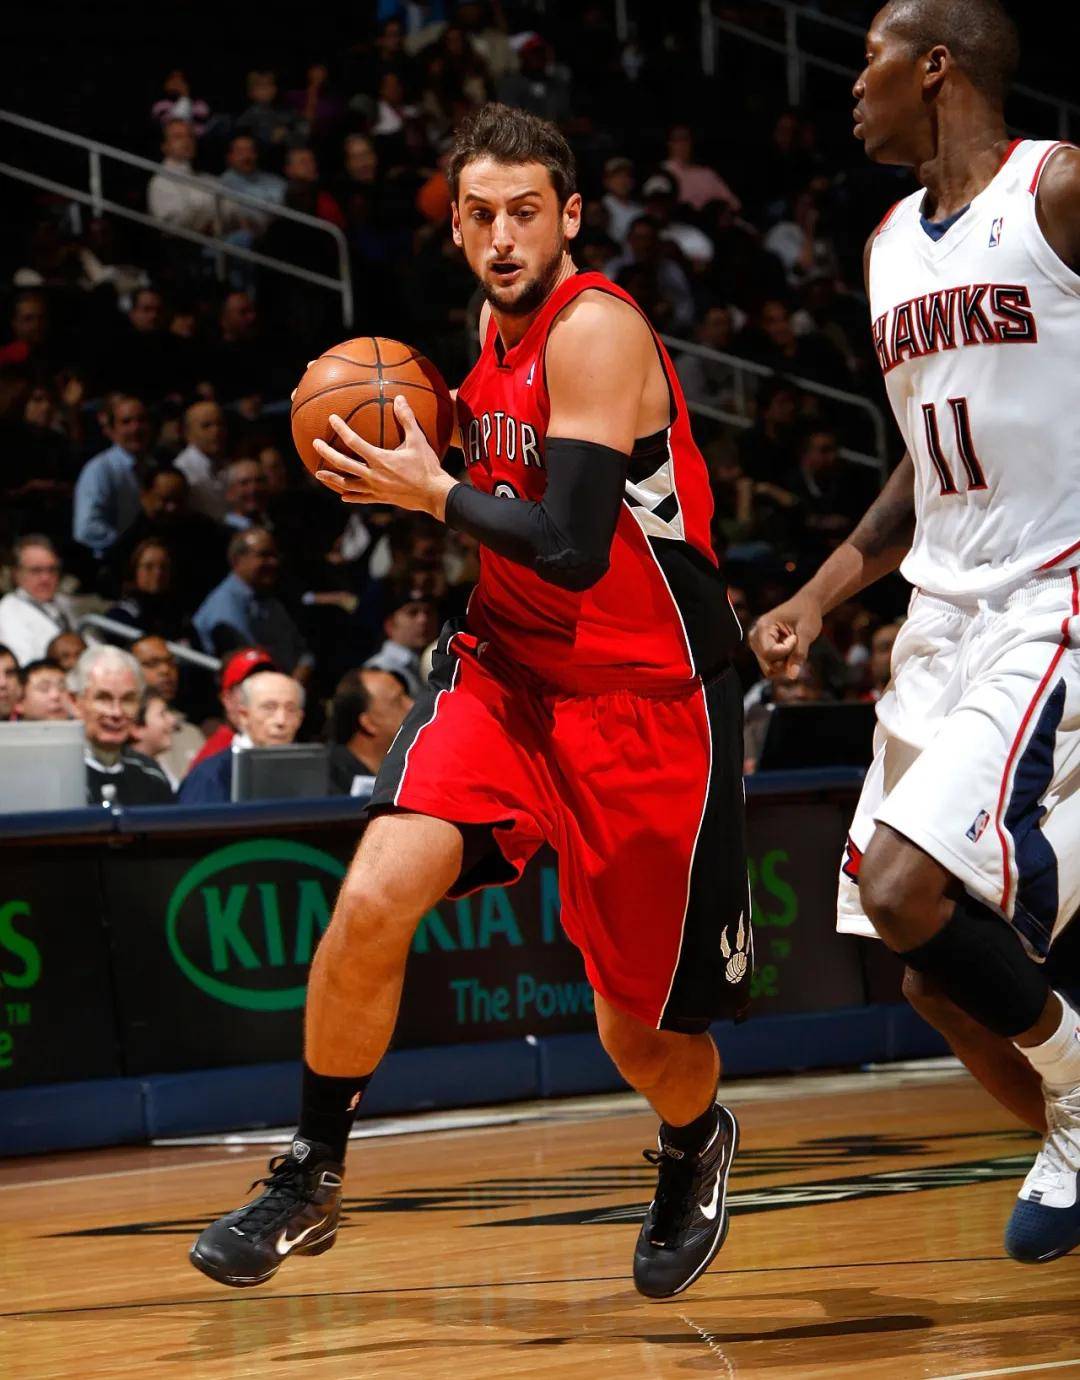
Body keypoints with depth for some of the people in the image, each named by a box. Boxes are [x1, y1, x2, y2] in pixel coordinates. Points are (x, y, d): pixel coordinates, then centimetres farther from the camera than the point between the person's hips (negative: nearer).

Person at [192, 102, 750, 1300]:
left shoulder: (597, 329, -19)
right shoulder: (496, 325, 7)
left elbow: (571, 546, -27)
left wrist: (436, 494, -14)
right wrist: (413, 474, 8)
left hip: (644, 700, -6)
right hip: (508, 664, 6)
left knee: (640, 1032, 5)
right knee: (375, 896, -19)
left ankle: (694, 1151, 41)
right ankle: (309, 1180, -2)